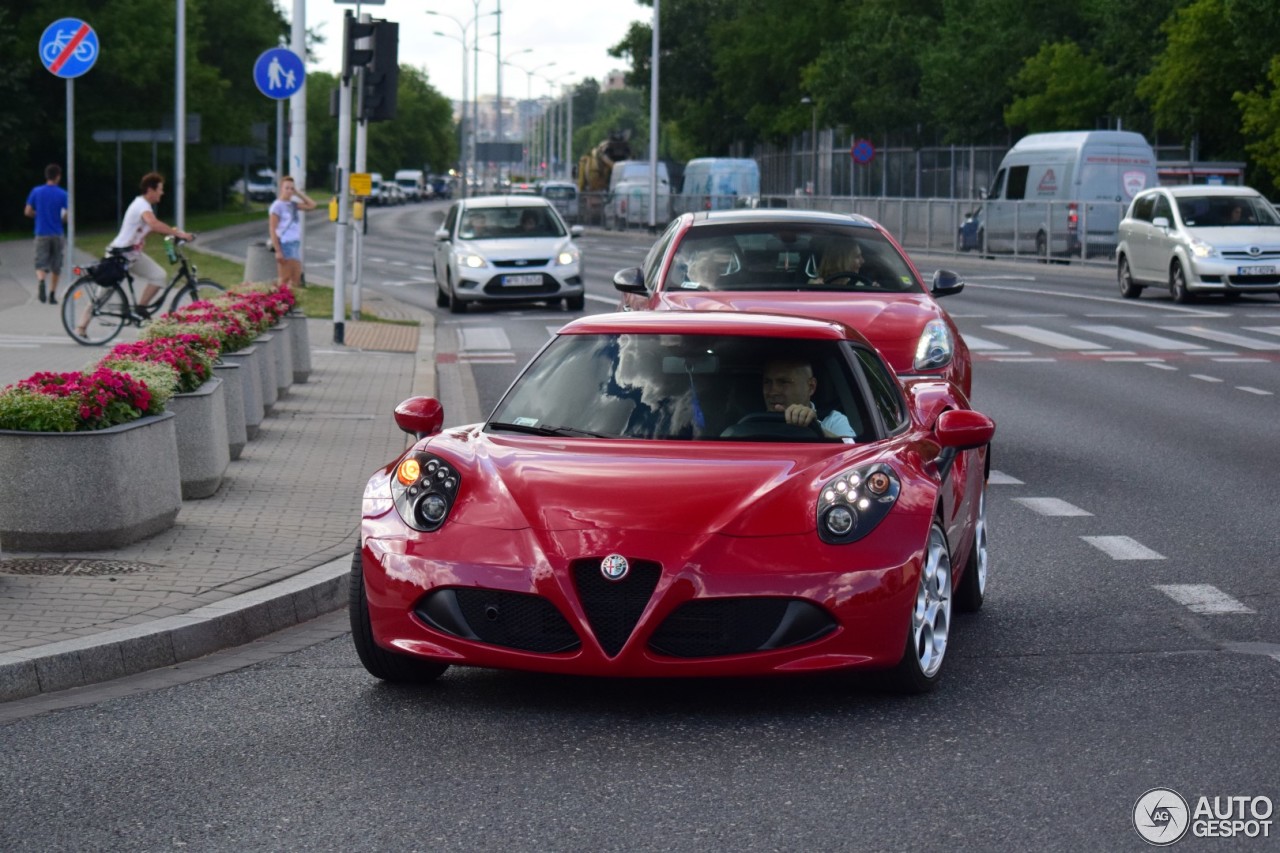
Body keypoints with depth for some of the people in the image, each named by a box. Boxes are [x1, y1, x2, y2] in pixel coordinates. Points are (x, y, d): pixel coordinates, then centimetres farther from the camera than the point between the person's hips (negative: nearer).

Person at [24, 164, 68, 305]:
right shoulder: (62, 194, -6)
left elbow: (28, 212, -1)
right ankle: (52, 294, 16)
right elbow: (68, 215, -11)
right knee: (56, 266, 13)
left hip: (42, 234, 0)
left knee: (41, 265, 0)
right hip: (57, 234, 0)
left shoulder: (36, 192, -1)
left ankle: (41, 281, -32)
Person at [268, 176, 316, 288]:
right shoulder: (277, 206, -8)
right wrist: (278, 251, -17)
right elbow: (272, 229, -11)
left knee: (296, 279, 8)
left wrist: (298, 193, 8)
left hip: (296, 244, 8)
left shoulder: (293, 204, 12)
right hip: (285, 245, -8)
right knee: (285, 279, -7)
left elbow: (311, 205, 17)